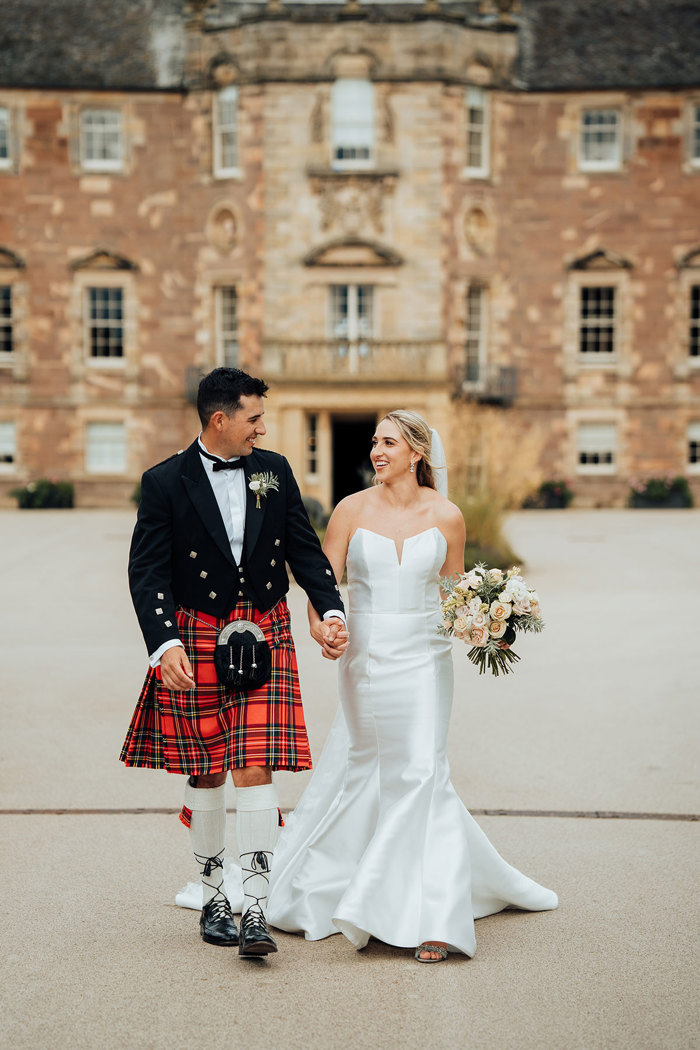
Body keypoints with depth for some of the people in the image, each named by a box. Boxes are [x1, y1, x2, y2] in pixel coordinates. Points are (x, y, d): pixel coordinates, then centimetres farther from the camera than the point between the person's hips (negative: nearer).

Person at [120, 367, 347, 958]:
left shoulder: (274, 471, 5)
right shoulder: (166, 482, -5)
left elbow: (305, 549, 9)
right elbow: (147, 572, -7)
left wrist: (331, 610, -5)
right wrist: (165, 644, -19)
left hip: (264, 636, 1)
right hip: (197, 638, -1)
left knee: (255, 767, -8)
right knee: (207, 773, 9)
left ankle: (256, 910, -5)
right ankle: (213, 898, 26)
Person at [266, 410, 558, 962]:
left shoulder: (446, 516, 0)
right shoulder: (352, 509, -1)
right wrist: (319, 622, -22)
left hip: (423, 657, -1)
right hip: (365, 655, 1)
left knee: (421, 774, -8)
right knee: (358, 770, 11)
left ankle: (433, 919, -3)